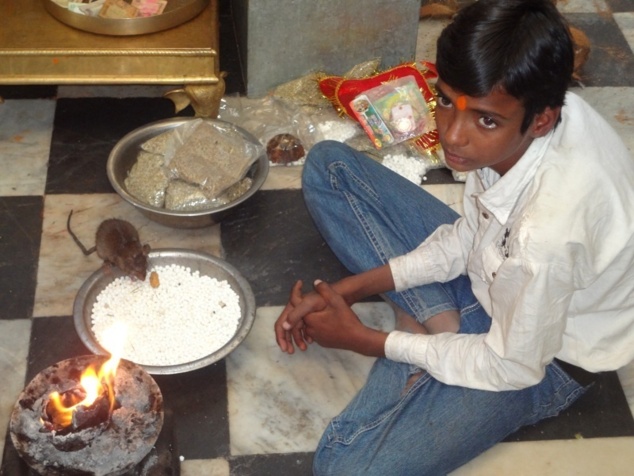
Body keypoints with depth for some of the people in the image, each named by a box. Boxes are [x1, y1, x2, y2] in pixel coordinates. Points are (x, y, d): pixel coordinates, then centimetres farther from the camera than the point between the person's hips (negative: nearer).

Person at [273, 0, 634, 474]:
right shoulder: (524, 103, -22)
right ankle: (436, 324, -5)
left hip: (541, 359, -7)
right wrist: (350, 289, -11)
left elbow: (511, 367, -22)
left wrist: (361, 339, -14)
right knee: (329, 166, 0)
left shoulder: (548, 234, -42)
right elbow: (470, 234, -3)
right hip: (492, 269, 7)